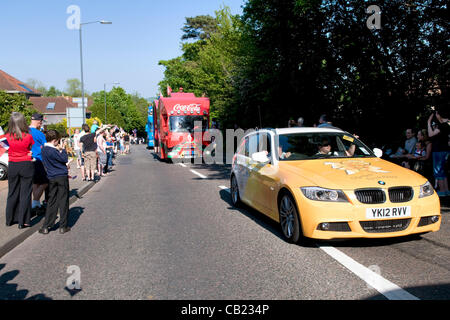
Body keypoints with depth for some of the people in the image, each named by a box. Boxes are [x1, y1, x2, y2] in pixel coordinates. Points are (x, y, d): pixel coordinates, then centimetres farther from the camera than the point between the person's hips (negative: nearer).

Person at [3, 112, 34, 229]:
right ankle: (23, 221, 7)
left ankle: (10, 219, 25)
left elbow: (7, 148, 4)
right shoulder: (28, 136, -13)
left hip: (12, 166, 3)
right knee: (25, 194, 5)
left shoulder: (7, 136, -7)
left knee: (12, 193, 16)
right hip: (26, 165, -3)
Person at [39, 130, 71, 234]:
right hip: (62, 177, -7)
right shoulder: (53, 151, -18)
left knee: (51, 202, 12)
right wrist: (63, 149, -1)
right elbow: (65, 159, -11)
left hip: (51, 178, 7)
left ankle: (46, 226, 10)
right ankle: (63, 227, 6)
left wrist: (59, 150, 9)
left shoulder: (44, 149, 6)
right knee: (63, 202, 2)